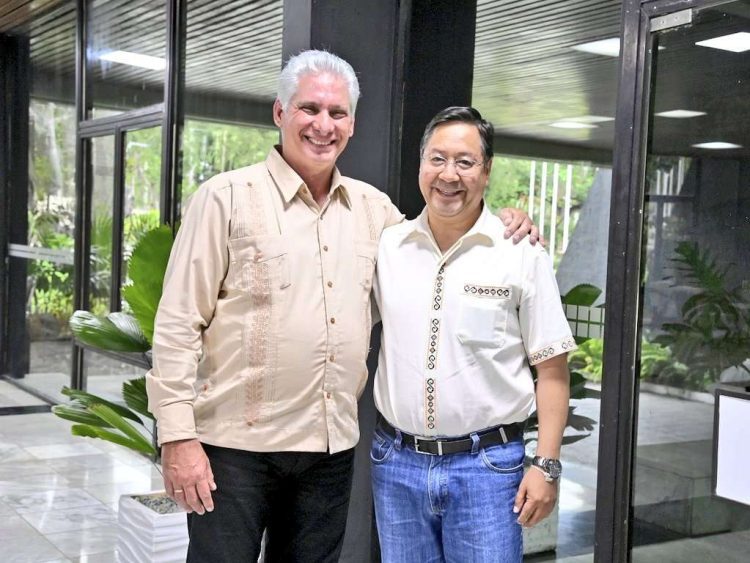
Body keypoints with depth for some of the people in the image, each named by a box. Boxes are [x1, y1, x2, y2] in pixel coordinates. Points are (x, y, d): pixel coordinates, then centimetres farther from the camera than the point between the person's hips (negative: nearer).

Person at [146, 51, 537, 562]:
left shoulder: (372, 207, 9)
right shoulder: (228, 198, -6)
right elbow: (178, 323, -8)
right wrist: (178, 436, -13)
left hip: (332, 447, 5)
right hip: (237, 444, -4)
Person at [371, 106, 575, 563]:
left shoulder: (522, 254, -5)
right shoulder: (388, 246, 3)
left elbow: (552, 369, -3)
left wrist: (547, 466, -9)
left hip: (488, 464, -3)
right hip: (397, 461, 3)